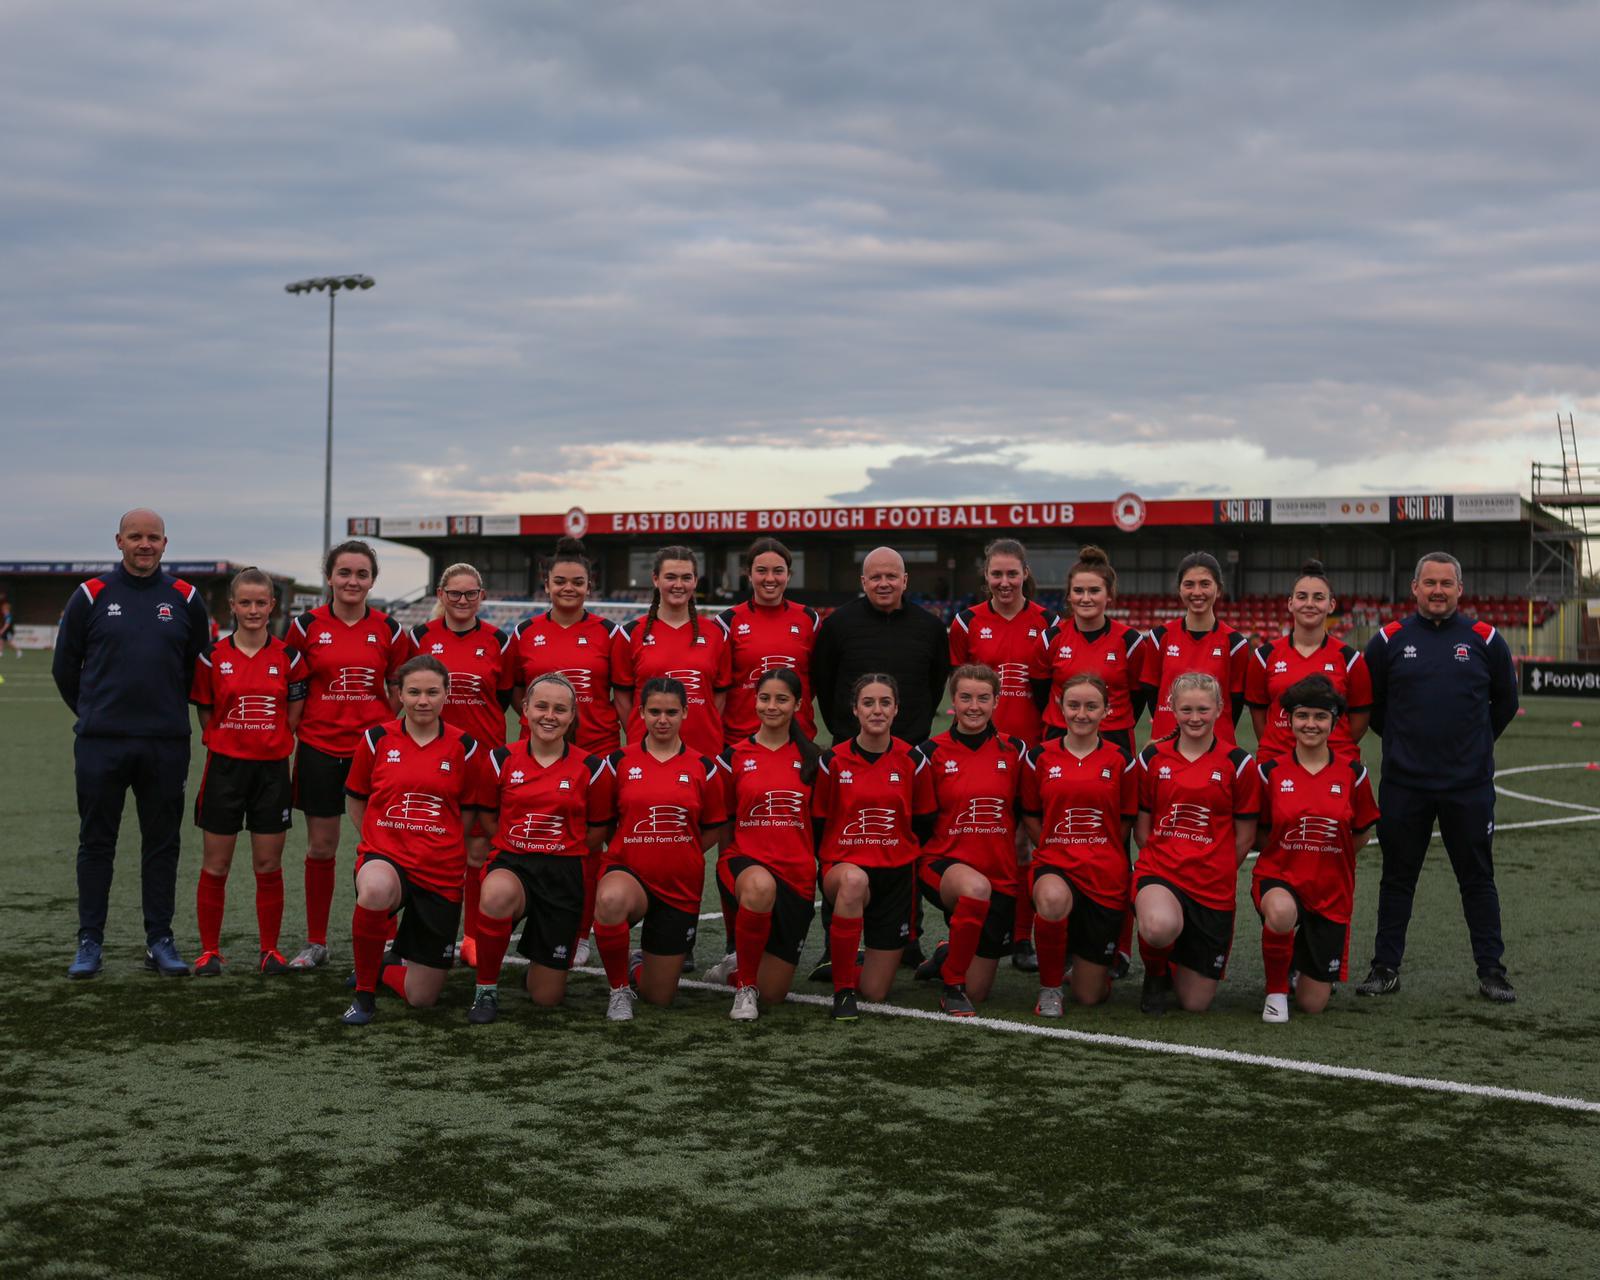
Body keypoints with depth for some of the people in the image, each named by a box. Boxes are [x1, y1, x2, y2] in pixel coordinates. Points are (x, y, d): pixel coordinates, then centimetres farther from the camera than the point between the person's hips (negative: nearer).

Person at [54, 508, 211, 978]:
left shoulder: (185, 599, 5)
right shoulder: (91, 595, 1)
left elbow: (200, 667, 15)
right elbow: (65, 667, 10)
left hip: (166, 745, 1)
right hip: (100, 744, -1)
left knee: (162, 844, 6)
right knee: (96, 843, 4)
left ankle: (159, 940, 15)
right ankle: (90, 942, 11)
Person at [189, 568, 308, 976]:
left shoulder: (288, 657, 1)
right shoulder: (213, 657, -1)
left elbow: (293, 717, 6)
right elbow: (205, 715, 5)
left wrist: (268, 744, -2)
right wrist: (234, 743, -1)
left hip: (272, 770, 1)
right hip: (225, 769, 0)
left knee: (269, 866, 5)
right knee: (215, 865, 3)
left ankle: (269, 949, 16)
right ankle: (209, 950, 14)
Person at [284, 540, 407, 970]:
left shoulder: (388, 629, 3)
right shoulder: (306, 625, 1)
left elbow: (399, 689, 11)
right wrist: (295, 732, 0)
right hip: (320, 750, 0)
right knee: (320, 847, 5)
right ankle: (316, 942, 18)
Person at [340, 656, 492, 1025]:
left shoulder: (464, 748, 0)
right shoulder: (376, 739, 1)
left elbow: (470, 814, 10)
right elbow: (356, 801, 13)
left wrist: (436, 844, 4)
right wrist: (379, 843, 5)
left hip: (441, 872, 1)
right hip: (384, 857, -1)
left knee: (422, 998, 1)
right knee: (375, 892, -43)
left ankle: (380, 971, 38)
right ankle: (364, 991, -18)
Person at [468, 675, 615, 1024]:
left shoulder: (590, 768, -2)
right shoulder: (502, 759, -1)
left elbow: (598, 829, 8)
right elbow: (488, 816, 10)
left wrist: (564, 854, 5)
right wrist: (521, 849, 2)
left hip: (564, 874, 0)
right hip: (512, 864, 0)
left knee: (547, 998, 2)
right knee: (497, 893, -42)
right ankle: (486, 988, -18)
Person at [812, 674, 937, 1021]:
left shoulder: (912, 761, -1)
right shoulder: (833, 761, -4)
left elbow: (924, 823, 8)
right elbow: (818, 823, 3)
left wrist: (906, 857, 5)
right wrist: (828, 867, -3)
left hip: (896, 875, 2)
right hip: (844, 866, -2)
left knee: (876, 991, -1)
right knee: (854, 880, -43)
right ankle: (843, 989, -25)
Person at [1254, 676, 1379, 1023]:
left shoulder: (1353, 772, -2)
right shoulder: (1271, 771, -4)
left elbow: (1362, 835, 9)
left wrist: (1321, 853, 3)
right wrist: (1291, 851, -5)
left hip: (1331, 890, 1)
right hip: (1280, 877, -1)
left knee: (1313, 1004, 3)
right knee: (1282, 913, -41)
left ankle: (1303, 950, 38)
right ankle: (1276, 988, -13)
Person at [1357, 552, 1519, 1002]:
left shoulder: (1485, 640, 2)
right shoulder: (1390, 640, 1)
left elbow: (1505, 702, 14)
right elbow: (1369, 703, 11)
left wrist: (1476, 743, 11)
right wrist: (1401, 739, 10)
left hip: (1469, 785, 0)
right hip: (1404, 784, 0)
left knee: (1478, 879, 7)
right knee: (1397, 877, 9)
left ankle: (1491, 970, 15)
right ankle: (1385, 968, 17)